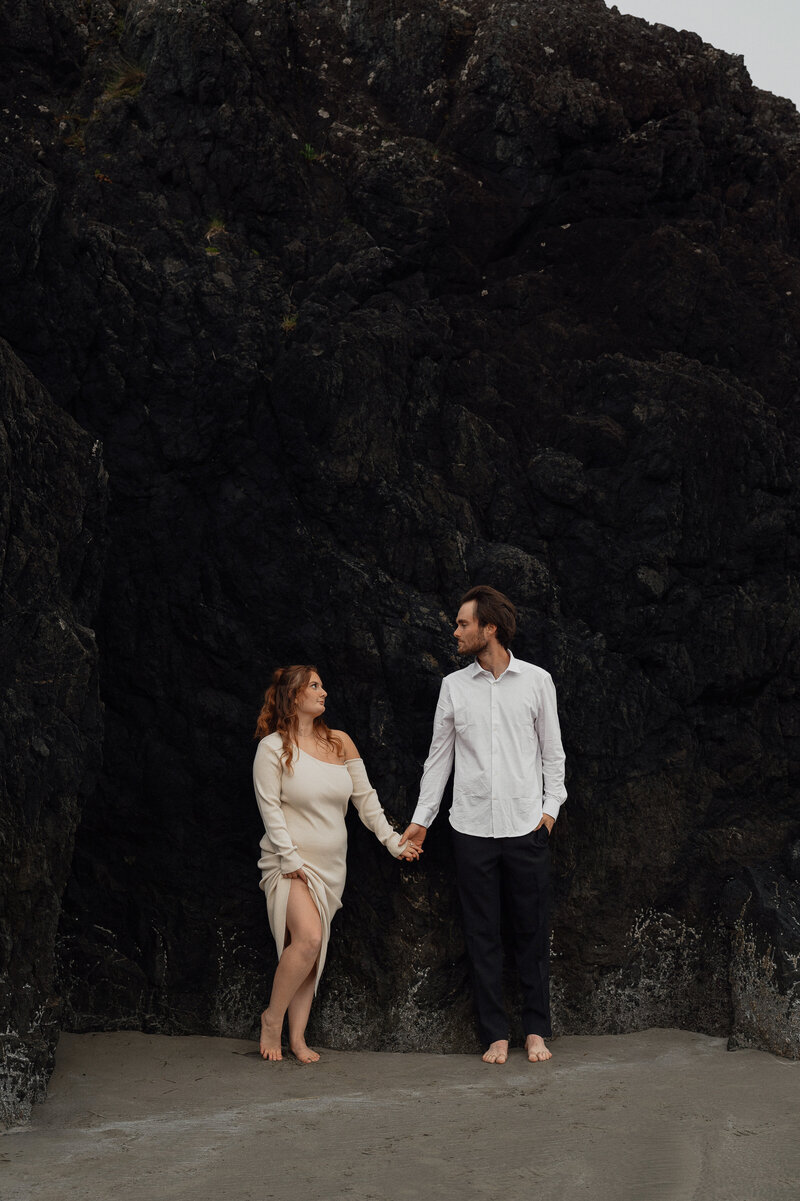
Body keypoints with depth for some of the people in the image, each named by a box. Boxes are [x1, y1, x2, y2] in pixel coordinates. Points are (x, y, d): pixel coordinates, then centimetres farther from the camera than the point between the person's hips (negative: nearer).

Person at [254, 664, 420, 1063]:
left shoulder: (339, 742, 9)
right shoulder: (273, 747, -6)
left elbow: (365, 798, 12)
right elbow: (270, 808, -10)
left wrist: (392, 840, 6)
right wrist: (290, 858, -17)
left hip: (331, 863, 6)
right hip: (291, 861, -6)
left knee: (313, 952, 5)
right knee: (308, 938, -22)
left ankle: (297, 1036, 12)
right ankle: (273, 1017, -2)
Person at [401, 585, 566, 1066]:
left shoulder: (536, 680, 2)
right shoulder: (454, 685, 6)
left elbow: (553, 751, 8)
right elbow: (439, 756, 11)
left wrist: (551, 806, -2)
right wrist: (421, 818, 11)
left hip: (526, 827, -1)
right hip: (473, 828, 1)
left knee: (532, 932, 4)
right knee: (483, 935, 4)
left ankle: (536, 1030, 15)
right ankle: (497, 1033, 12)